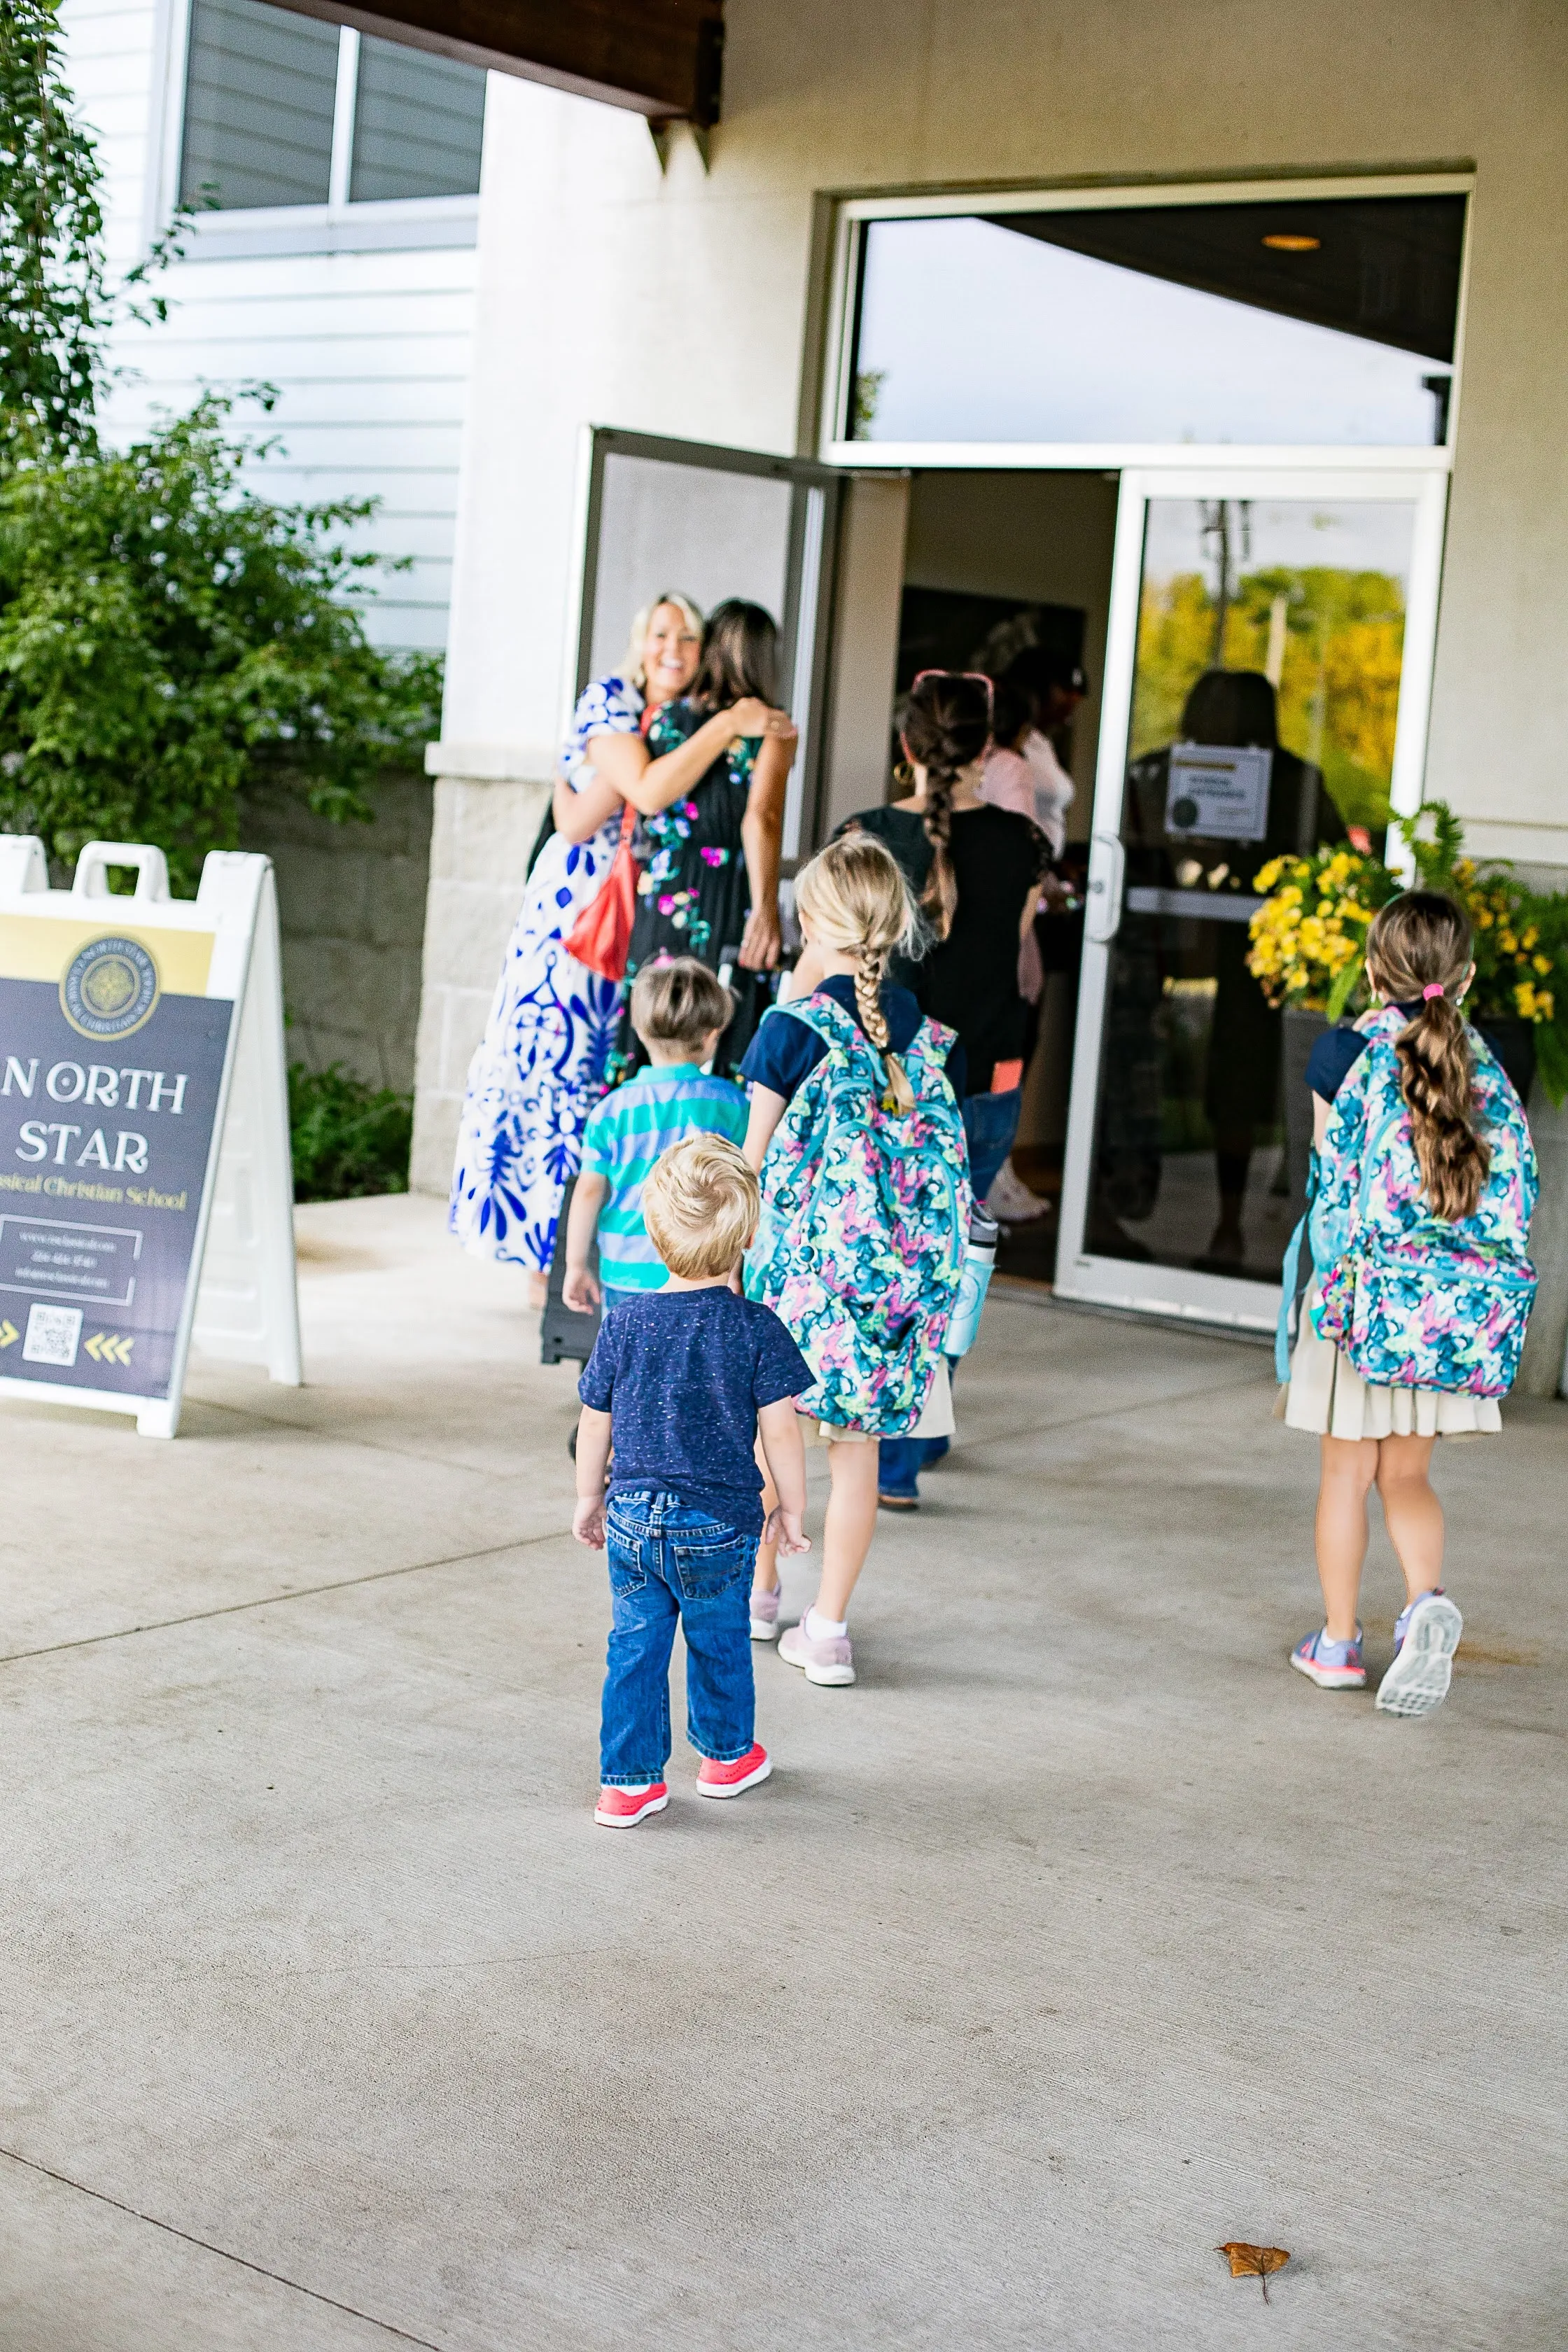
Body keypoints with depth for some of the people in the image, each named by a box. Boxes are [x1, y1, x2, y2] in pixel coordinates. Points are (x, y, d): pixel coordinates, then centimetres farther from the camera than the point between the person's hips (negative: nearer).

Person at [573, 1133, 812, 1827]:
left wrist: (589, 1497, 19)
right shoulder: (756, 1329, -12)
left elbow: (594, 1424, 4)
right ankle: (726, 1756, 36)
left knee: (634, 1647, 10)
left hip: (633, 1516, 2)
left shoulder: (624, 1325, -4)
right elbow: (779, 1431, -10)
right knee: (719, 1642, 17)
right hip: (720, 1522, -1)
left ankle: (628, 1781, 12)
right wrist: (791, 1508, 3)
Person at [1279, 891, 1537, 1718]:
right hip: (1444, 1305, 3)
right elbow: (1515, 1176, 2)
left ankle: (1338, 1643, 16)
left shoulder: (1348, 1051, -6)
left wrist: (1331, 1279, 1)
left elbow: (1336, 1179, -7)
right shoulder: (1482, 1062, 3)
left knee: (1346, 1474, 9)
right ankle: (1427, 1600, -11)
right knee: (1407, 1475, 14)